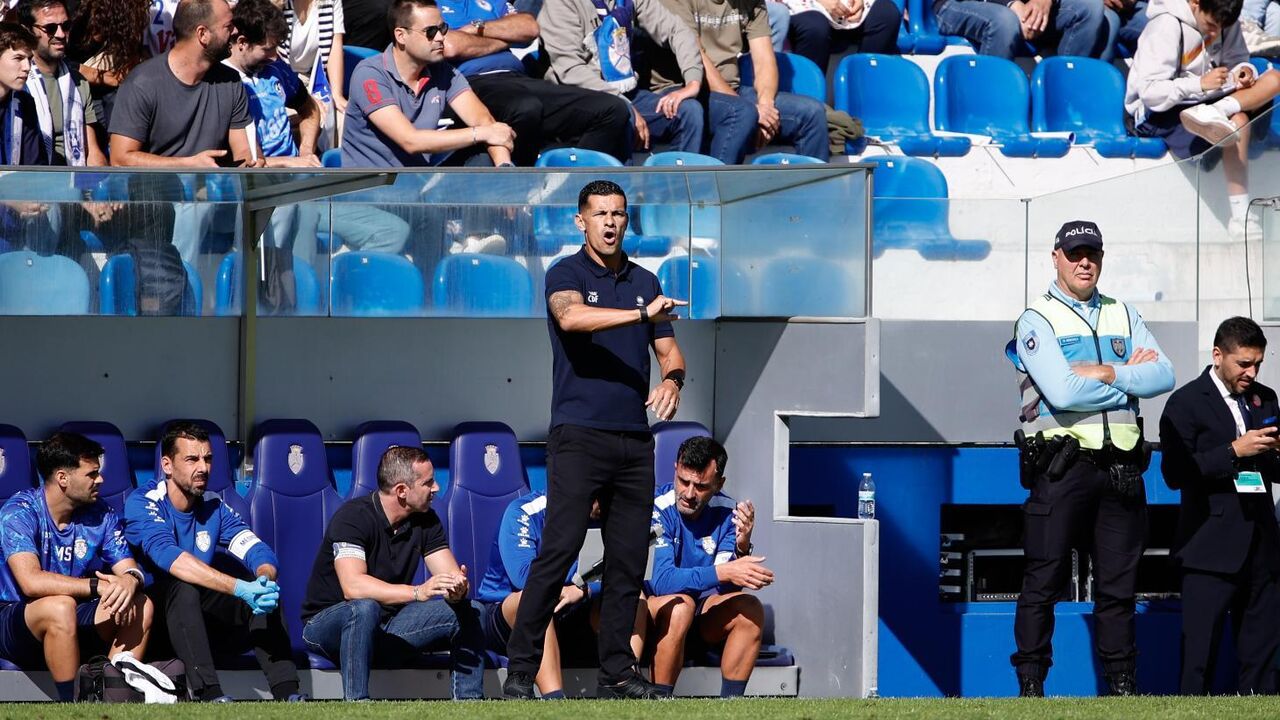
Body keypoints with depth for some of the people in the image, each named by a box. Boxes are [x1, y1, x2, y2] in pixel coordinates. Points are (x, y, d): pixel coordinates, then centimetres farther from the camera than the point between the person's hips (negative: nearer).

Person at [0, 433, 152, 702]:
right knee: (60, 606, -37)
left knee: (141, 606, -15)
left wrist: (130, 581, -29)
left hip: (75, 624, 6)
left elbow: (129, 569, -2)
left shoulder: (102, 515, 3)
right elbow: (31, 582, -29)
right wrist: (99, 586, -34)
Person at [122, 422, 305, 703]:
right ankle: (210, 696, -44)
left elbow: (259, 552, -7)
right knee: (183, 586, -34)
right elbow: (169, 556, -31)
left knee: (264, 592, -12)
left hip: (200, 620, 6)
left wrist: (265, 579, -33)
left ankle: (287, 693, -25)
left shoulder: (215, 511, 7)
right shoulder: (142, 504, -13)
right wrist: (240, 588, -41)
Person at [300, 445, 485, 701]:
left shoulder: (425, 521, 2)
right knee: (365, 608, -39)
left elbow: (451, 575, -5)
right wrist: (417, 592, -43)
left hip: (387, 627, 7)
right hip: (328, 621, -7)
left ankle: (470, 701, -5)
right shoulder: (354, 516, -20)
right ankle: (355, 703, -38)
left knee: (464, 611, -9)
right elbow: (353, 586, -34)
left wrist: (457, 588, -31)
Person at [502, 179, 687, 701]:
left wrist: (672, 379, -5)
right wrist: (642, 313, -34)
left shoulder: (645, 282, 15)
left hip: (635, 440, 6)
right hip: (579, 436, -6)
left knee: (628, 560, 5)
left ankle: (617, 672, 11)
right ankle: (520, 671, -11)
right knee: (558, 550, -12)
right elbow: (571, 316, -24)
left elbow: (668, 351, 18)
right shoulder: (566, 275, -2)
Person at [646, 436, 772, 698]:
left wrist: (742, 547, -34)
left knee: (749, 609, -22)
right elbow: (661, 580, -33)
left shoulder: (726, 512, -8)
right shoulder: (658, 509, -22)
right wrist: (723, 572, -42)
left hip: (704, 616, 4)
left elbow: (726, 588, -15)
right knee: (681, 604, -35)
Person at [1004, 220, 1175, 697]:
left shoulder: (1124, 317, 17)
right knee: (1043, 581, -4)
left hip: (1120, 467, 5)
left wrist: (1105, 373, -10)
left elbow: (1163, 376, 2)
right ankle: (1030, 686, -1)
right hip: (1062, 460, -5)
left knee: (1118, 582, 6)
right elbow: (1063, 392, -15)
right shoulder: (1037, 320, 0)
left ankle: (1122, 685, 10)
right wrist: (1130, 378, -3)